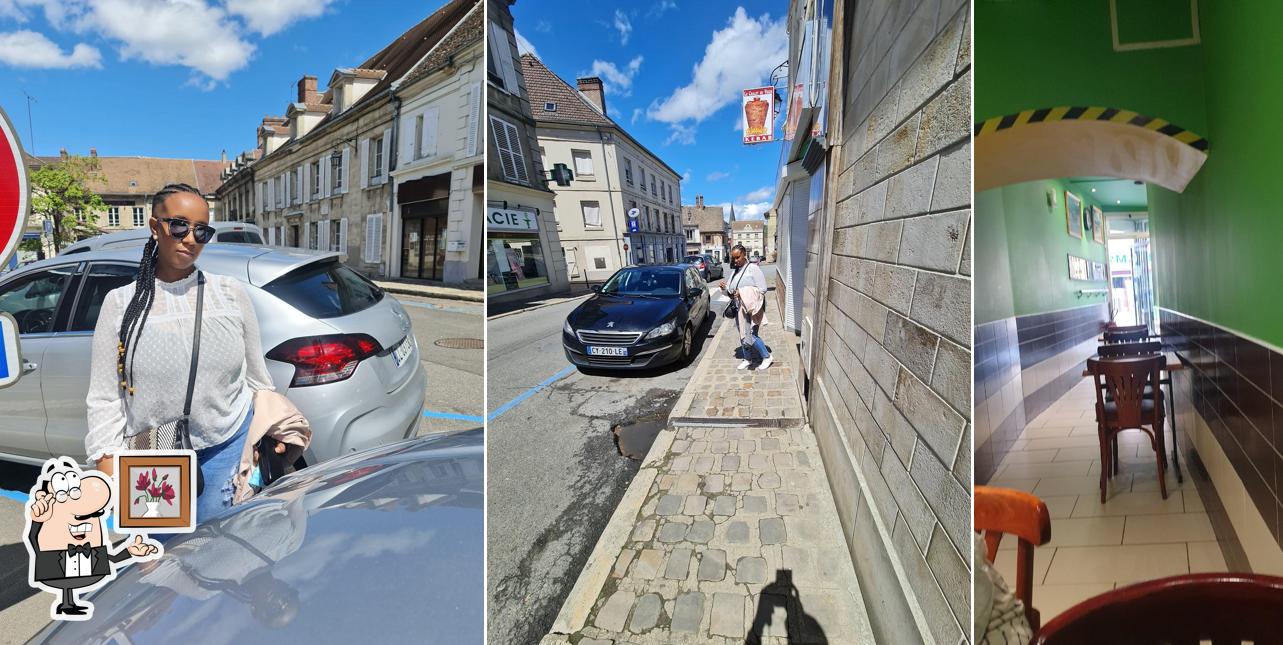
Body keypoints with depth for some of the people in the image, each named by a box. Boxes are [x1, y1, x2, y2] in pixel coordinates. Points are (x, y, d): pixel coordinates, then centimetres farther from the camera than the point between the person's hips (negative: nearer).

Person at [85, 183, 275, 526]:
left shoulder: (231, 293, 1)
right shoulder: (121, 303, 0)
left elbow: (257, 378, 6)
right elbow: (104, 399, 1)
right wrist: (108, 465, -5)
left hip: (229, 448, 0)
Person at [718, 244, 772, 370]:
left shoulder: (753, 268, -9)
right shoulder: (735, 272, 11)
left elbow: (763, 289, -14)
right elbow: (729, 292, 16)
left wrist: (743, 292, -19)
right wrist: (724, 288, -8)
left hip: (751, 309, -7)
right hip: (739, 309, 7)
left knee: (750, 336, -12)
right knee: (743, 335, 13)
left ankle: (767, 357, 6)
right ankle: (748, 359, 30)